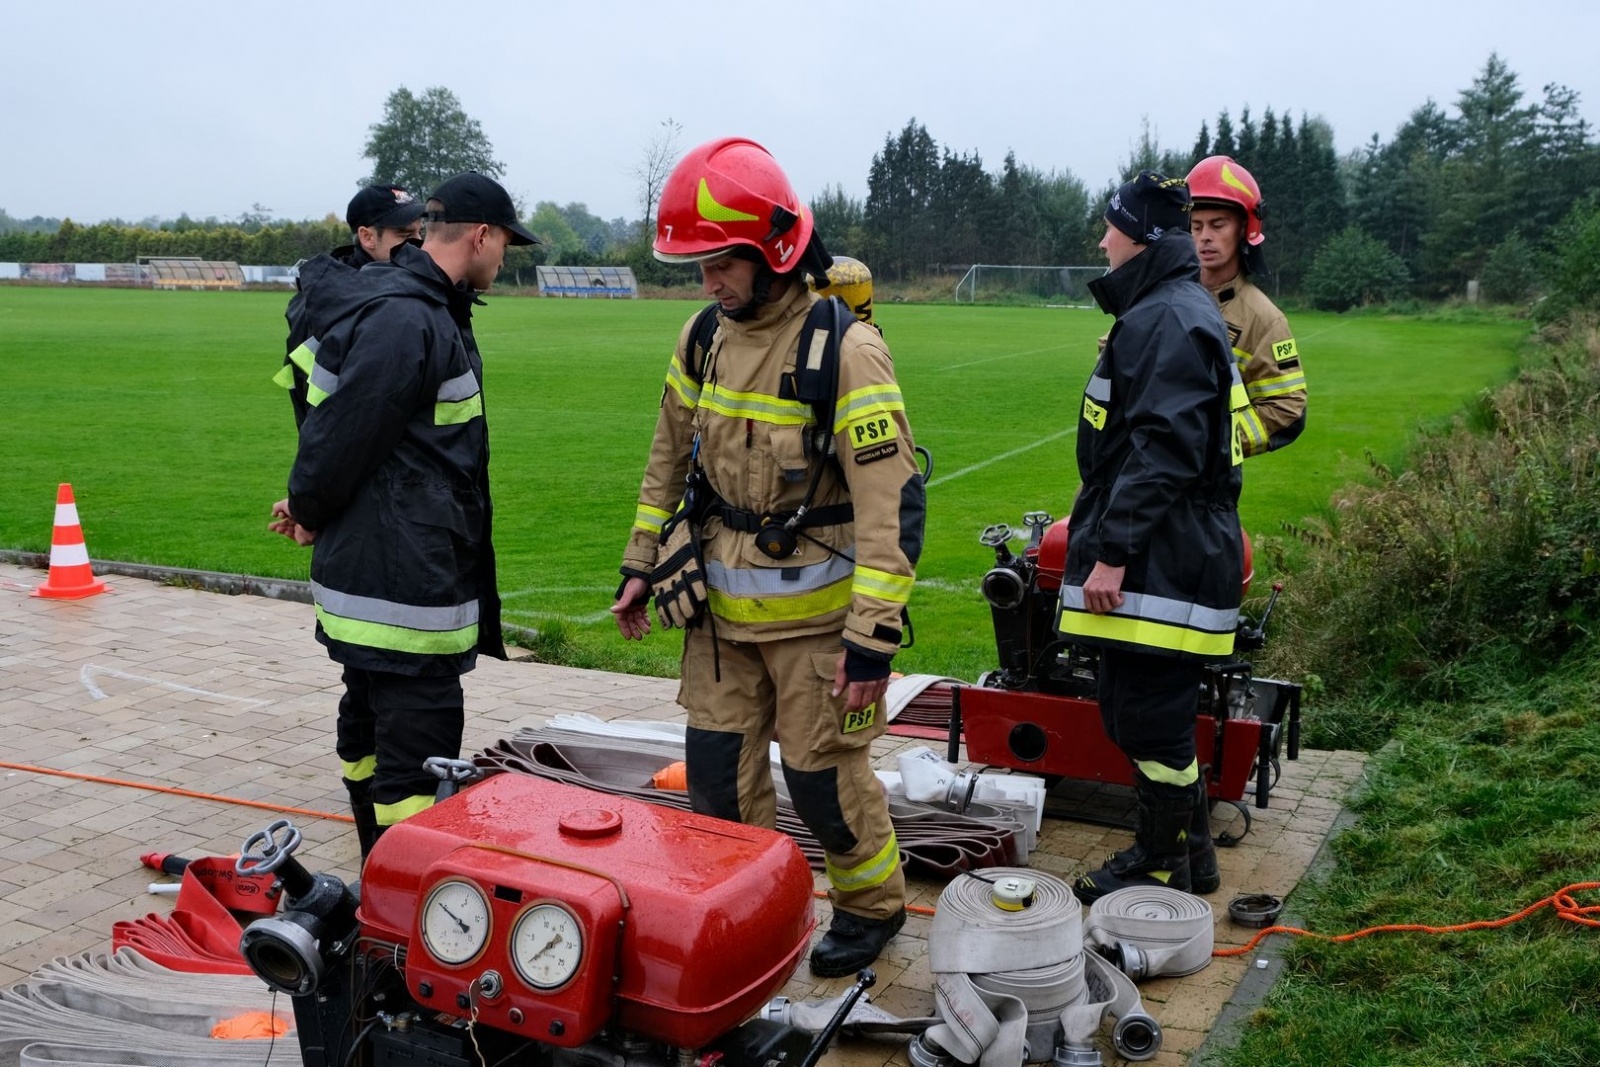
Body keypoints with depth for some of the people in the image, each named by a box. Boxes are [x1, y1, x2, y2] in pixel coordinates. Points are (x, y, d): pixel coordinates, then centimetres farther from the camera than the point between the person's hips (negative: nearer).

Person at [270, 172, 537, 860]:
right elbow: (345, 433, -20)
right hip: (405, 587, -11)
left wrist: (311, 505, 12)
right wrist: (309, 512, -3)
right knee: (419, 755, -7)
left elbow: (339, 424, 21)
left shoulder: (427, 311, 15)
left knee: (369, 737, 20)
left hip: (368, 567, 11)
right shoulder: (406, 322, -21)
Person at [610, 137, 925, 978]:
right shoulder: (704, 340, 4)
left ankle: (873, 904, 31)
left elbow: (892, 504, -21)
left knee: (823, 777, 5)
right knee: (716, 772, 10)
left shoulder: (844, 350, -19)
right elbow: (669, 459, 17)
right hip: (722, 607, 6)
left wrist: (872, 638, -23)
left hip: (814, 612, -6)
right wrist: (641, 563, 14)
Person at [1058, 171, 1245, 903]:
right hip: (1154, 560, 11)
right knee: (1137, 711, 18)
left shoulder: (1169, 320, -16)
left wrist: (1112, 552, -24)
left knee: (1150, 717, -1)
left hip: (1161, 562, -11)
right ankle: (1184, 842, 32)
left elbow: (1164, 453, -24)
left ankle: (1162, 870, 14)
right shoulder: (1163, 310, 18)